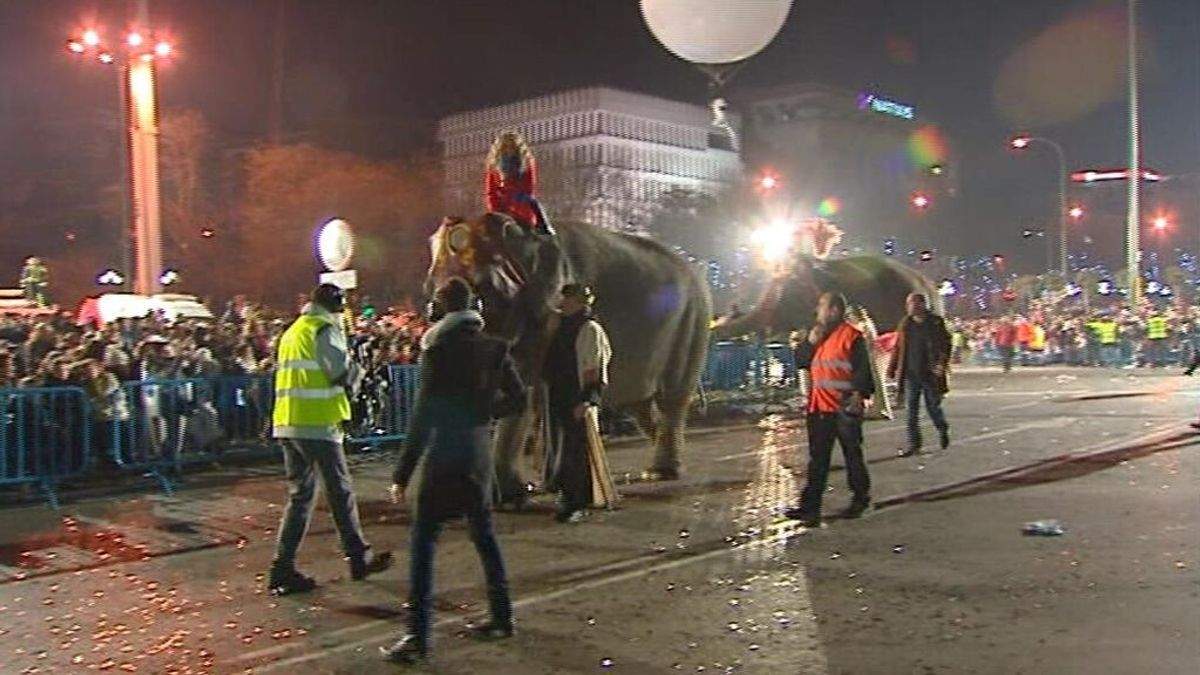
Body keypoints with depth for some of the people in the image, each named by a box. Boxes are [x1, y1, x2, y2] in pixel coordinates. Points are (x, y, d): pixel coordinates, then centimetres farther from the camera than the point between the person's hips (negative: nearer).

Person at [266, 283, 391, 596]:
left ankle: (283, 570, 7)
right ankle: (359, 558, 15)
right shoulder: (324, 329, -7)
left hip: (287, 423, 8)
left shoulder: (292, 332, 20)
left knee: (300, 494, 11)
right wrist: (356, 371, 6)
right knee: (340, 492, 4)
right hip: (317, 423, -8)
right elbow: (343, 373, -15)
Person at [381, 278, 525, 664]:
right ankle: (502, 617, 26)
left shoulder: (438, 349, -11)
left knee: (423, 541, -4)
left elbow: (423, 415, -14)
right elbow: (518, 400, 9)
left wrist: (402, 474, -10)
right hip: (479, 455, 6)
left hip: (444, 458, -6)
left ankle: (417, 637, -7)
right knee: (484, 536, 18)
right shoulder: (494, 348, 5)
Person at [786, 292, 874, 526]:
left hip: (845, 409, -6)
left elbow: (862, 370, -13)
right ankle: (810, 506, 7)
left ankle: (861, 498, 24)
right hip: (820, 407, 7)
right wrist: (810, 342, -3)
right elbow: (800, 362, 12)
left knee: (852, 454, 8)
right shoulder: (818, 335, 14)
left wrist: (859, 395, -23)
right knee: (818, 458, 6)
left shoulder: (852, 336, -9)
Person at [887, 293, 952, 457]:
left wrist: (942, 364, -20)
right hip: (910, 375, 3)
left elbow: (945, 344, -6)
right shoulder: (905, 324, 7)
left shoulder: (936, 323, -3)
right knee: (911, 410, 2)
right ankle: (913, 444, 8)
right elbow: (898, 348, 11)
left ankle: (943, 430, 37)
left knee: (933, 406, 8)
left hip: (930, 375, -3)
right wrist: (891, 370, 7)